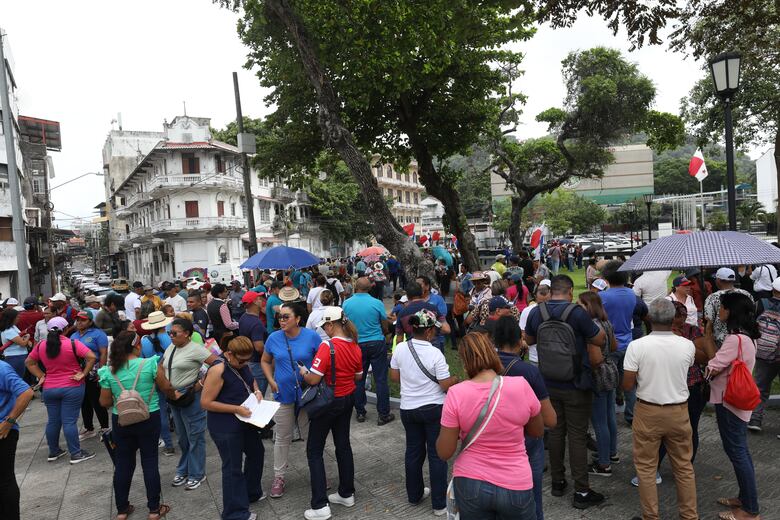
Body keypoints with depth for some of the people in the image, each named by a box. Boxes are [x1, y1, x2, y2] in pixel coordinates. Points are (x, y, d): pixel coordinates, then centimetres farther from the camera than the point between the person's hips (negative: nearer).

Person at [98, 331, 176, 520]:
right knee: (150, 461, 8)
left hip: (121, 421, 2)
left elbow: (105, 402, -1)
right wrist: (174, 395, 15)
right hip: (149, 419, -2)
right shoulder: (150, 364, -14)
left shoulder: (109, 371, -6)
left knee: (123, 463, 14)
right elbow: (166, 388, -6)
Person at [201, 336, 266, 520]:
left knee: (256, 452, 23)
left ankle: (252, 493, 45)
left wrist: (257, 391, -4)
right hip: (225, 427, -9)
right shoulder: (218, 370, -25)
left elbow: (251, 379, 18)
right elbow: (206, 402, -24)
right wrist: (236, 409, -25)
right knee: (233, 467, 2)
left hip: (245, 421, 9)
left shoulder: (241, 364, -2)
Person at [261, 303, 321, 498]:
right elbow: (265, 361, 10)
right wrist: (271, 381, -2)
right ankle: (279, 476, 28)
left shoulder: (311, 336, -11)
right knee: (282, 438, 12)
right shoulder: (274, 338, -5)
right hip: (283, 394, 1)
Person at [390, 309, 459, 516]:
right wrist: (455, 379, 6)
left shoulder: (400, 349, -7)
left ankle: (414, 494, 34)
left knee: (413, 451, 19)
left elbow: (394, 377, 5)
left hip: (408, 409, 4)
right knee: (437, 455, 8)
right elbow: (446, 386, -15)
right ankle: (439, 503, 17)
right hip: (433, 409, -4)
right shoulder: (435, 354, -20)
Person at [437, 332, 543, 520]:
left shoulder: (456, 393, -16)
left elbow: (444, 453, -9)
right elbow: (538, 432, 4)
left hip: (470, 484, 0)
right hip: (515, 486, 1)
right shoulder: (521, 386, -14)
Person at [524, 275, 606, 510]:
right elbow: (600, 340, -6)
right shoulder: (577, 313, -18)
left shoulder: (536, 312, -3)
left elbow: (529, 340, 14)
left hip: (549, 384, 4)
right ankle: (581, 492, 11)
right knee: (577, 436, 3)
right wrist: (595, 325, 12)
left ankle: (557, 481, 27)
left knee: (555, 431, 15)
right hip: (576, 385, -4)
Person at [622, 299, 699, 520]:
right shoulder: (687, 345, -9)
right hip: (679, 412, 3)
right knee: (684, 466, 17)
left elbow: (627, 385, -12)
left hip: (648, 412, -2)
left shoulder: (637, 346, -16)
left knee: (646, 466, 11)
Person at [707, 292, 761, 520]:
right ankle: (745, 497, 30)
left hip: (730, 401, -10)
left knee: (736, 452, 0)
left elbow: (712, 368, -20)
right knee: (739, 450, 18)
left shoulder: (735, 339, -24)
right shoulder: (746, 336, 8)